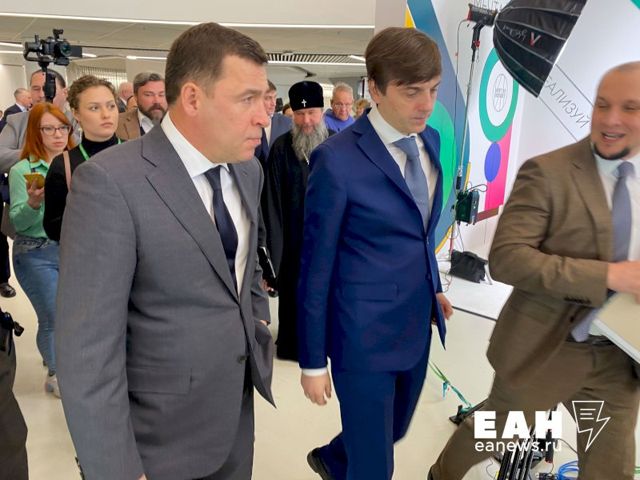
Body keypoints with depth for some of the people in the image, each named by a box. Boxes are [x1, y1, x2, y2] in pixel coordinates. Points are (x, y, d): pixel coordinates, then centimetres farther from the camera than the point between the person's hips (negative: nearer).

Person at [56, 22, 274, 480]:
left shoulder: (248, 169, 1)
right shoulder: (110, 182, -23)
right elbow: (87, 348, -23)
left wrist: (258, 324, 9)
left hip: (239, 403, 7)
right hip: (164, 433, -6)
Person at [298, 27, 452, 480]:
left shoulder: (430, 140, 2)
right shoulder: (337, 159, -20)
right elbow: (316, 266, -14)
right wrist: (313, 359, -9)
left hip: (417, 322, 7)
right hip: (364, 334, -7)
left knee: (394, 431, 26)